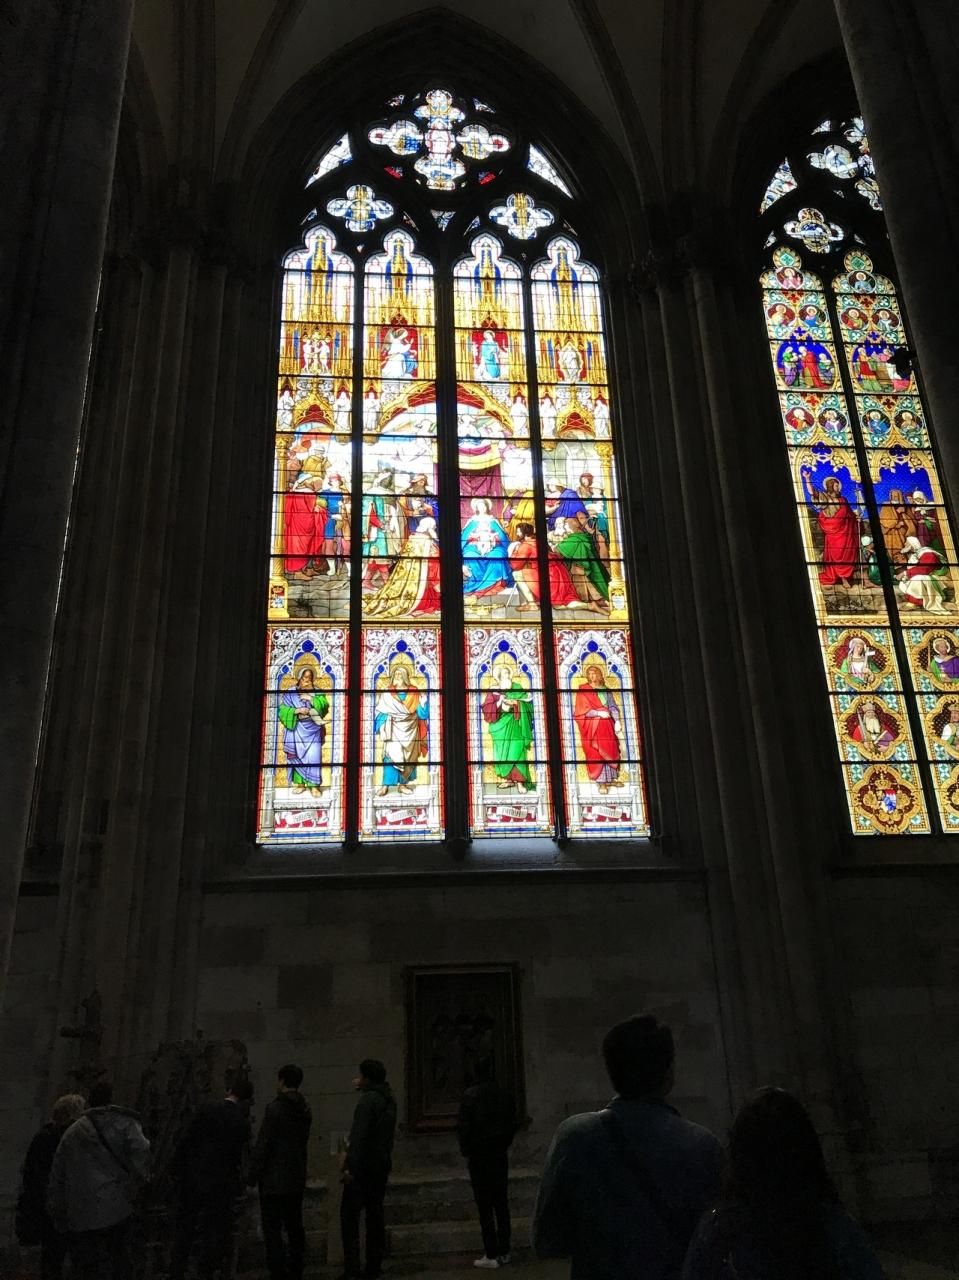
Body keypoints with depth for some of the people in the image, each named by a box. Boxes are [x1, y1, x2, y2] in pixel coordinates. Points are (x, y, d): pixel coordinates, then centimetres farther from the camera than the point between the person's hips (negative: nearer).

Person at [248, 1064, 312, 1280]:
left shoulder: (275, 1109, -16)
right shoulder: (304, 1110, 6)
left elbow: (262, 1145, -16)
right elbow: (302, 1142, 11)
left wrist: (252, 1177, -7)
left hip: (274, 1179, -7)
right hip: (297, 1179, 7)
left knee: (272, 1230, 0)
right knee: (294, 1226, 16)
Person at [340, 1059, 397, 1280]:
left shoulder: (368, 1099, -15)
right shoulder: (389, 1098, 11)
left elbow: (360, 1135, -21)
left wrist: (351, 1168, -22)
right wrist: (362, 1089, 26)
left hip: (363, 1165, -8)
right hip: (382, 1165, 9)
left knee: (349, 1214, -3)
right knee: (375, 1215, 12)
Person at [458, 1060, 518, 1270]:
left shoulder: (470, 1095, -13)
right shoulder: (505, 1095, 0)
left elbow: (463, 1127, -11)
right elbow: (512, 1125, 6)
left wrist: (466, 1152, 1)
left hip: (478, 1158, -4)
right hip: (500, 1156, 4)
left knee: (484, 1207, 1)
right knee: (501, 1204, 13)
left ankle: (491, 1255, 3)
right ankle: (503, 1251, 19)